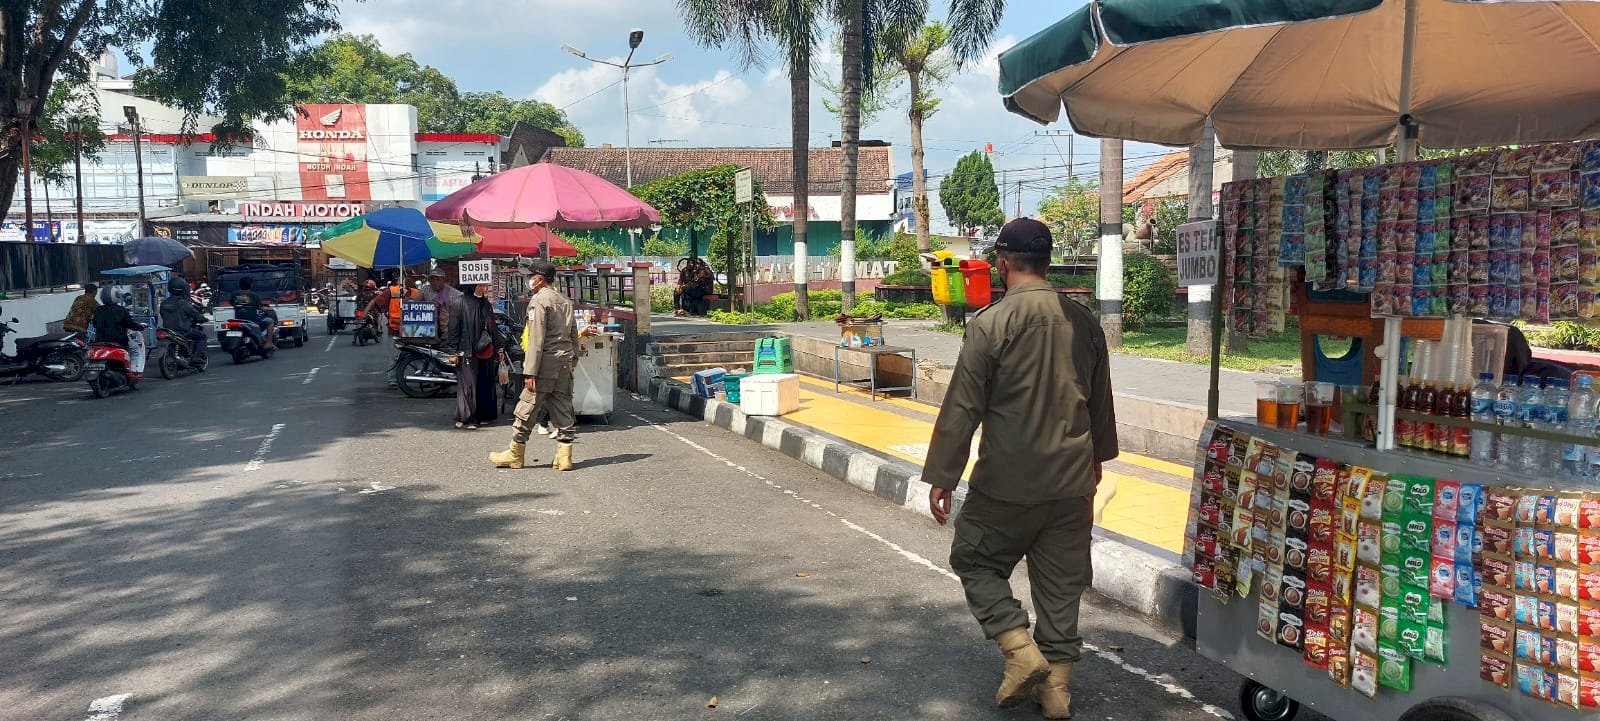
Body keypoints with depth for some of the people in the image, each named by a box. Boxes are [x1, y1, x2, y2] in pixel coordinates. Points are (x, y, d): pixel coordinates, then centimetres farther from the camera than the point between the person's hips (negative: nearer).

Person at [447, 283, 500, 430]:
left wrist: (497, 348, 20)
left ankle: (485, 415, 15)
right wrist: (454, 351, -12)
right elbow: (454, 328, -8)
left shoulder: (486, 304, 17)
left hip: (486, 351, 7)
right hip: (467, 351, -7)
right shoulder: (459, 303, -5)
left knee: (486, 384, 7)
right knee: (468, 384, -6)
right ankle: (466, 419, -1)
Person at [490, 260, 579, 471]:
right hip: (564, 363, 8)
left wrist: (530, 372, -15)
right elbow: (574, 337, 16)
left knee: (526, 409, 3)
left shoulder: (539, 300, -9)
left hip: (546, 363, -7)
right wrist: (572, 362, 20)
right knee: (563, 410, 8)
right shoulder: (565, 301, 14)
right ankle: (564, 457, 7)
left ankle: (515, 455, 11)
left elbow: (536, 340, -15)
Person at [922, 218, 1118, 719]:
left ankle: (1021, 650, 0)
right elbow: (1101, 405, 13)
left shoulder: (990, 324, -14)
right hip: (1072, 482, 5)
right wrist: (1095, 462, 27)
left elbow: (962, 408, -12)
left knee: (975, 561, 14)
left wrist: (942, 477, -5)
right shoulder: (1084, 322, 3)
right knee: (1061, 583, 14)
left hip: (1008, 483, -5)